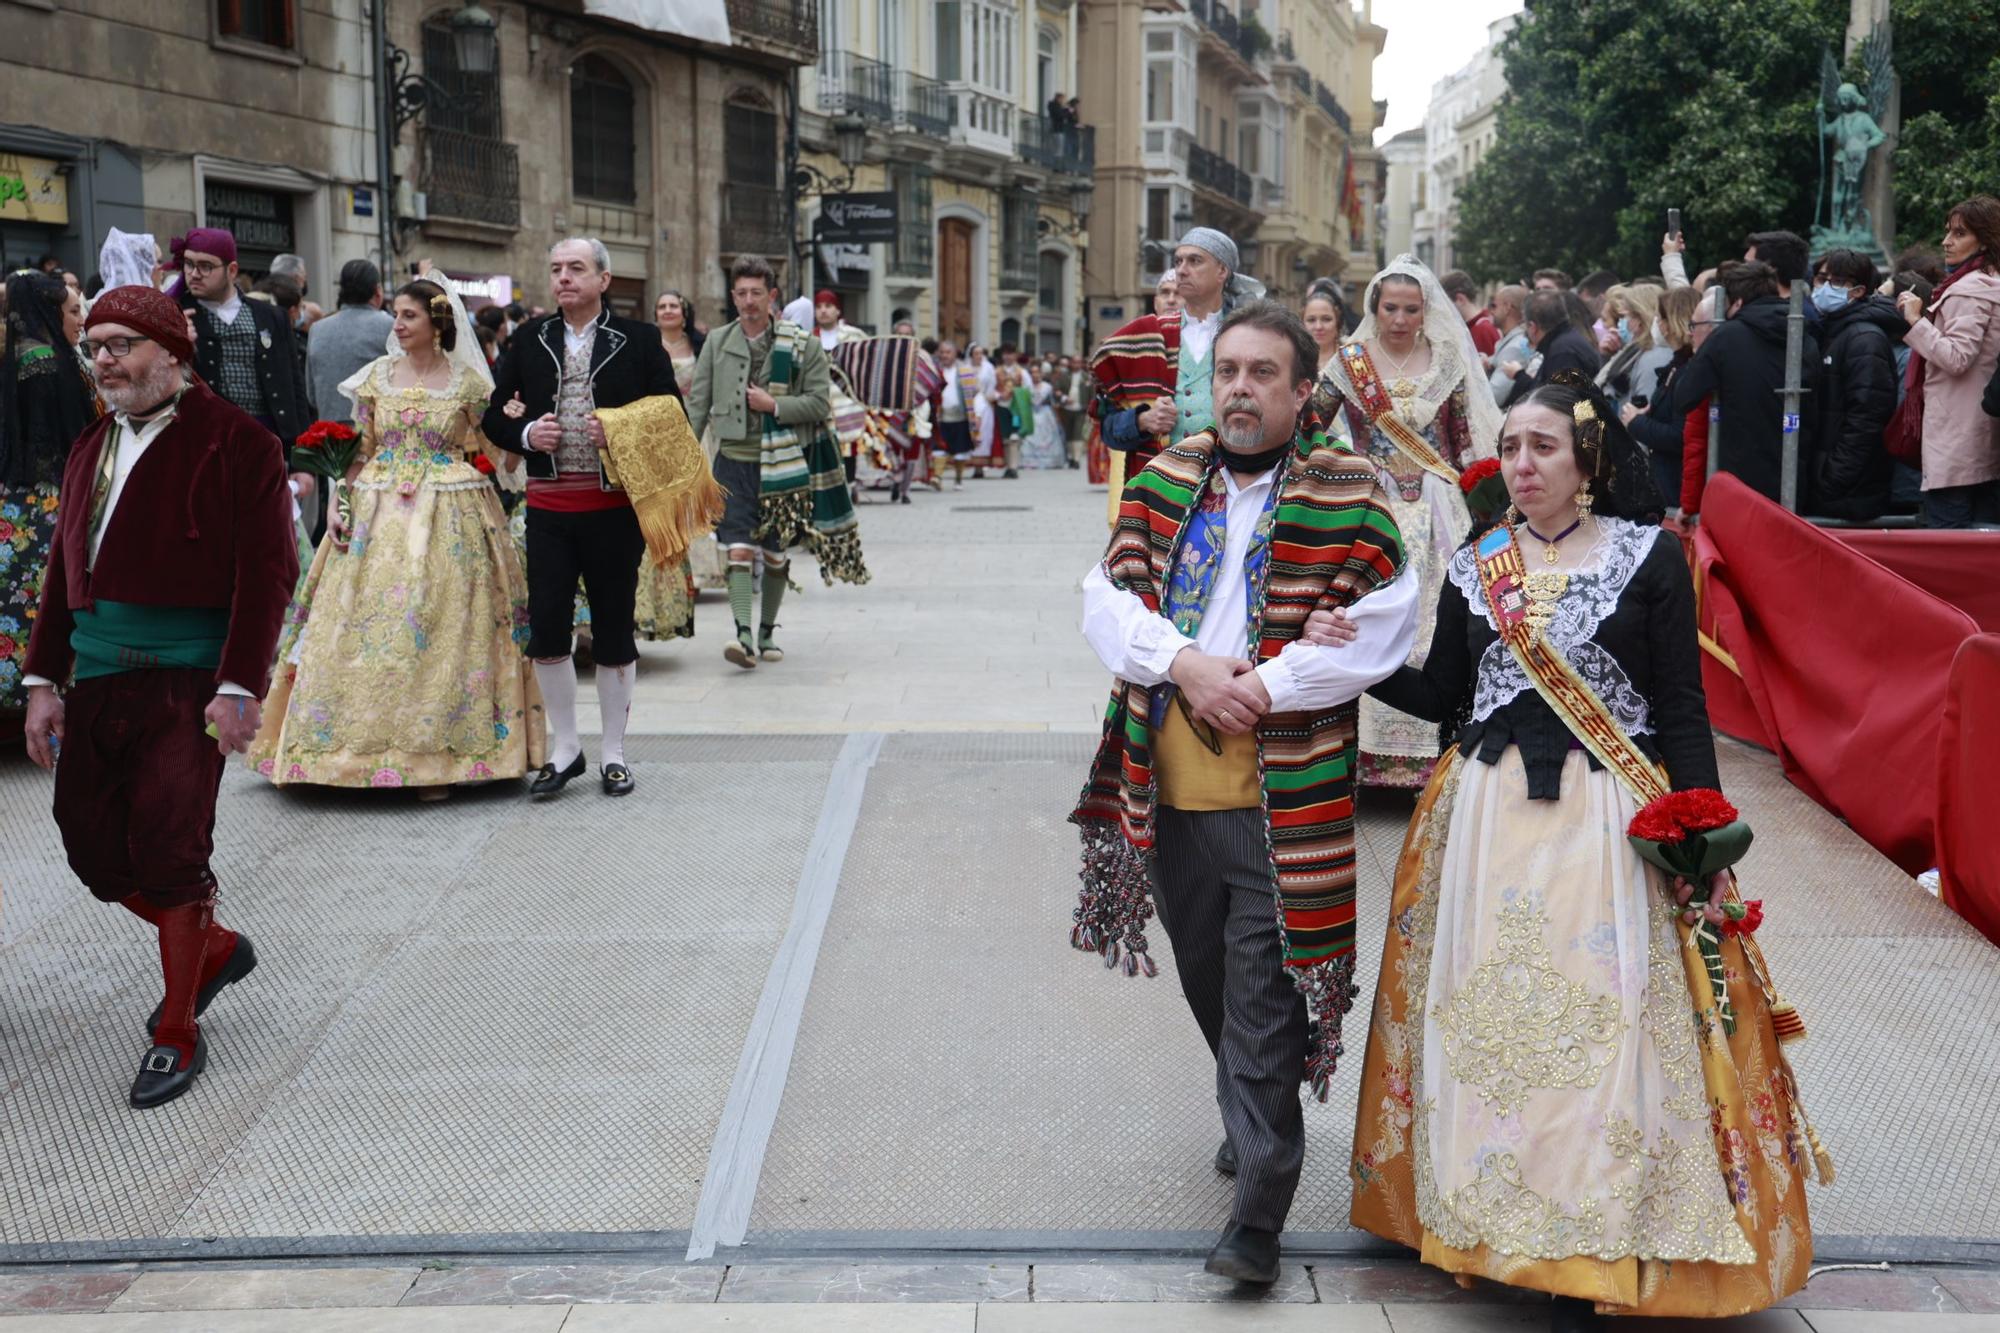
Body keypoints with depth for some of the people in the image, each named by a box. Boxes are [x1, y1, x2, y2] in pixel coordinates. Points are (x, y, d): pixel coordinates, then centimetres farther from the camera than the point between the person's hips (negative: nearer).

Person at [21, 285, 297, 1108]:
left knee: (169, 849, -6)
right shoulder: (91, 448, 16)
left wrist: (240, 686, -17)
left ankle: (177, 1035, 11)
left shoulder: (235, 443, -6)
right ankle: (215, 947, 33)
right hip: (97, 677, 7)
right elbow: (64, 569, 19)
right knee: (94, 846, 8)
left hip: (187, 680, -7)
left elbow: (266, 570, -10)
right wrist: (44, 679, 12)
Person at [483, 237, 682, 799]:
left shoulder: (638, 340, 2)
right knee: (546, 627, 0)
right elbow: (493, 416, 13)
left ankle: (612, 753, 18)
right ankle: (564, 748, 16)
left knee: (614, 628, 6)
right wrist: (526, 434, -8)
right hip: (548, 505, 2)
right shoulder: (530, 339, 9)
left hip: (614, 505, -2)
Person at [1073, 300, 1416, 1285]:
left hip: (1281, 793, -5)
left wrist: (1262, 685, -16)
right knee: (1207, 978, 21)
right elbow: (1106, 600, 3)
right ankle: (1251, 1119, 46)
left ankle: (1257, 1219, 2)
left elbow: (1383, 630, -11)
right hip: (1170, 788, 5)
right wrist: (1186, 665, -14)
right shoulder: (1165, 481, 8)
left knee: (1263, 1001, -5)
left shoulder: (1345, 495, -4)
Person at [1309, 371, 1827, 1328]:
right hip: (1490, 815, 4)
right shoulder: (1474, 566, 9)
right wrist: (1355, 661, -2)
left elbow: (1683, 709, -3)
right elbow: (1441, 695, 12)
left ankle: (1591, 1243, 7)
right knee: (1488, 1009, 5)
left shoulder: (1648, 557, -2)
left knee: (1601, 1019, -4)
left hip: (1608, 819, -3)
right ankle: (1494, 1215, 19)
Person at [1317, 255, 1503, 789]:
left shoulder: (1447, 361, 6)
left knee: (1437, 616, -5)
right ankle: (1368, 753, 0)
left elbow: (1468, 439, 9)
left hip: (1436, 508, 1)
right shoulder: (1348, 361, 4)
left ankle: (1434, 748, 3)